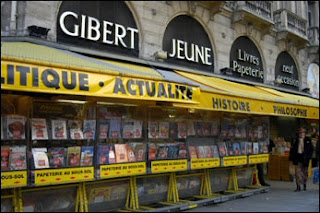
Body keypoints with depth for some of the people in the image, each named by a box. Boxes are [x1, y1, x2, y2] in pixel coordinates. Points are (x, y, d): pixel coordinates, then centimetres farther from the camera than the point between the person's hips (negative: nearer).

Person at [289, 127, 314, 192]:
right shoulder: (296, 140, 5)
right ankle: (298, 186, -6)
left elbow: (311, 149, 6)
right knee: (298, 172, -6)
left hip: (305, 158, 0)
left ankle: (304, 184, 30)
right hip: (297, 157, 0)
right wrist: (291, 158, 1)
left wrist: (309, 156, -6)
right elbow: (292, 149, 6)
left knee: (305, 172, 12)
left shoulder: (308, 140, 4)